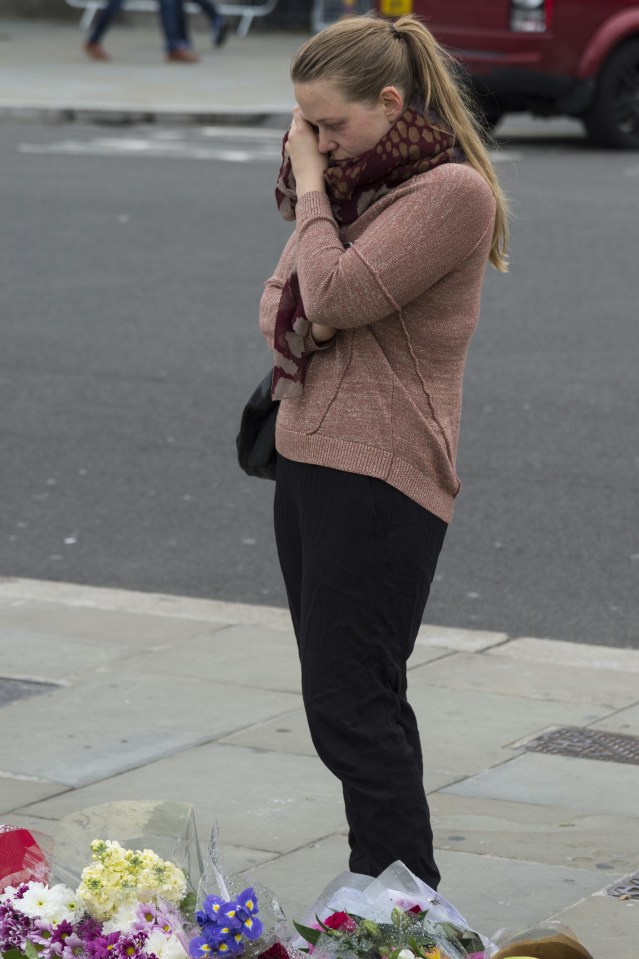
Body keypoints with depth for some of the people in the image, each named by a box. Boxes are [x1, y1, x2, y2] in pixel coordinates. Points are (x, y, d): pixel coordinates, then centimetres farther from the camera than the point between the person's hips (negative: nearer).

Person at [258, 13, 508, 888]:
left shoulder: (452, 191, -12)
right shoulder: (352, 182, 17)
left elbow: (338, 293, -20)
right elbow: (278, 298, 20)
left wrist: (312, 184, -8)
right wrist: (294, 319, -3)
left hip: (381, 480, -9)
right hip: (307, 459, 9)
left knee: (349, 709, -12)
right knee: (365, 704, 11)